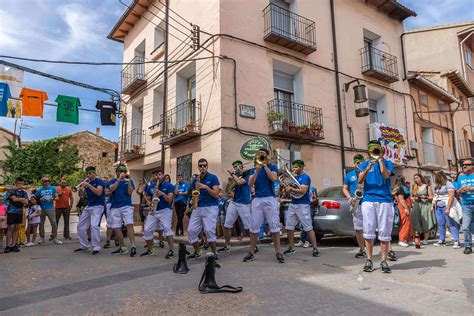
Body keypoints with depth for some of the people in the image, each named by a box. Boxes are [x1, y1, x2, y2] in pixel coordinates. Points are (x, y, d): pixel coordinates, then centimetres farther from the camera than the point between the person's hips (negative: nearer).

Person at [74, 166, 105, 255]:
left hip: (97, 207, -8)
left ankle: (96, 248, -14)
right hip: (88, 207, 8)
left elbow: (99, 193, -21)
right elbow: (80, 194, 5)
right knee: (80, 226, 10)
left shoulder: (99, 181, -5)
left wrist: (88, 185, -22)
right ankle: (84, 246, 23)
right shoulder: (87, 182, 14)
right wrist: (81, 188, -14)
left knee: (94, 226, -21)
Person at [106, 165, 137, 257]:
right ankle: (122, 248, 15)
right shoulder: (112, 181, 11)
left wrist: (128, 181, -14)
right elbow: (111, 189, -10)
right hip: (115, 207, 2)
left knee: (129, 225, -17)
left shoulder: (129, 181, 9)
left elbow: (130, 192, -4)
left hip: (127, 206, -2)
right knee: (116, 228, 2)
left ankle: (133, 247, -20)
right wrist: (119, 179, -16)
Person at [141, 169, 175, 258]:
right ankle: (149, 250, 19)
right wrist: (149, 203, -10)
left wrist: (163, 194, -28)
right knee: (147, 230, 1)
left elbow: (169, 200, -11)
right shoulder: (151, 187, 9)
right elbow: (148, 199, 14)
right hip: (153, 211, 5)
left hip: (165, 210, -5)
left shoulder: (169, 186, -4)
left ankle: (171, 250, -18)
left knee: (167, 228, -22)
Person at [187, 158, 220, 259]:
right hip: (197, 207, 5)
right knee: (191, 230, -2)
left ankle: (214, 252, 1)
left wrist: (206, 187, -20)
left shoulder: (213, 178, -2)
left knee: (209, 230, -18)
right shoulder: (195, 180, 12)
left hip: (211, 207, -5)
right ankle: (197, 251, 17)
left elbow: (216, 195, -9)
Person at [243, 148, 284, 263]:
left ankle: (278, 252, 2)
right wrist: (257, 170, -10)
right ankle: (252, 252, 11)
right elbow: (250, 183, 0)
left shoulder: (272, 167, 9)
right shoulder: (253, 170, 15)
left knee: (274, 226, -4)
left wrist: (265, 165, -8)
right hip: (257, 199, 3)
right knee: (254, 226, 2)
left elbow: (274, 178, -11)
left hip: (270, 199, -2)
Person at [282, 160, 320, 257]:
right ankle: (291, 247, 19)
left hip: (303, 205, -8)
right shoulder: (294, 177, 17)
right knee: (289, 227, 8)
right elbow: (289, 188, 19)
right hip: (292, 204, 8)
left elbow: (303, 191, -19)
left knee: (308, 228, -5)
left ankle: (315, 249, 1)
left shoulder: (305, 177, -7)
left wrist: (291, 189, -13)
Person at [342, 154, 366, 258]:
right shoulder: (349, 175, 15)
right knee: (358, 228, 5)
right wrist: (349, 197, -2)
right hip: (356, 204, 3)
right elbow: (345, 189, 17)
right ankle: (361, 249, 16)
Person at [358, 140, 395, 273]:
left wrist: (380, 159, -3)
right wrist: (369, 166, -16)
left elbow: (386, 175, -9)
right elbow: (360, 180, -2)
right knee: (369, 232, 0)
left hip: (385, 200, 0)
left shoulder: (387, 163, 12)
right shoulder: (365, 164, 13)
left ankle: (384, 261, 9)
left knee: (385, 233, -1)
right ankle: (369, 260, 8)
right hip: (368, 200, 0)